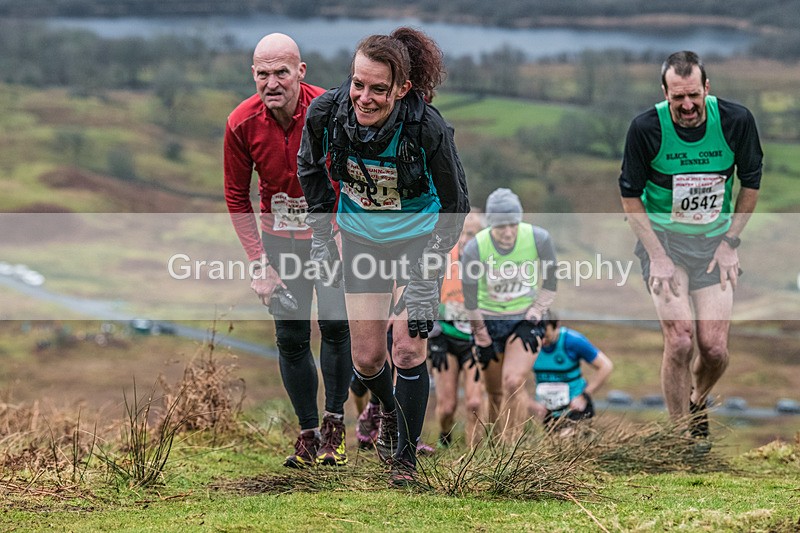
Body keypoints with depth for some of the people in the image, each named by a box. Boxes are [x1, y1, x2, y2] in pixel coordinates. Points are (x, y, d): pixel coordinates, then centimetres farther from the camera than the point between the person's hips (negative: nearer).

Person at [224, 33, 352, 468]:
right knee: (290, 337, 2)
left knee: (335, 324, -11)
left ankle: (334, 424, 3)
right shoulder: (241, 123, -15)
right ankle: (308, 432, 13)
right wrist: (258, 262, -8)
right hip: (279, 237, 2)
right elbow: (236, 197, -3)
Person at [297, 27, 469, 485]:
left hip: (418, 237, -3)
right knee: (367, 358, 7)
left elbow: (455, 203, -17)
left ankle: (406, 457, 10)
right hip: (360, 237, 3)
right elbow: (311, 168, -1)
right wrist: (321, 237, 1)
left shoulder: (428, 128, -32)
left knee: (408, 350, -11)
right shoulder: (328, 112, -25)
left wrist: (428, 279, -16)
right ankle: (390, 411, 43)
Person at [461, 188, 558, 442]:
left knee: (514, 384, -19)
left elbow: (549, 285, -3)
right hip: (489, 319, 1)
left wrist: (531, 320, -8)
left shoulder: (539, 239, -20)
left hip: (526, 318, -1)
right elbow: (470, 300, -9)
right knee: (495, 393, 4)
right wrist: (482, 341, -3)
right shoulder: (474, 249, -22)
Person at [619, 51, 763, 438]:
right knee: (679, 341, -17)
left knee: (714, 349, -5)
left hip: (714, 242, 2)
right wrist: (657, 255, -11)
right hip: (662, 236, -2)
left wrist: (730, 242, 0)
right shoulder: (646, 128, -17)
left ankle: (697, 403, 30)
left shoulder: (736, 121, -12)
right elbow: (630, 195, -5)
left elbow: (751, 181, 4)